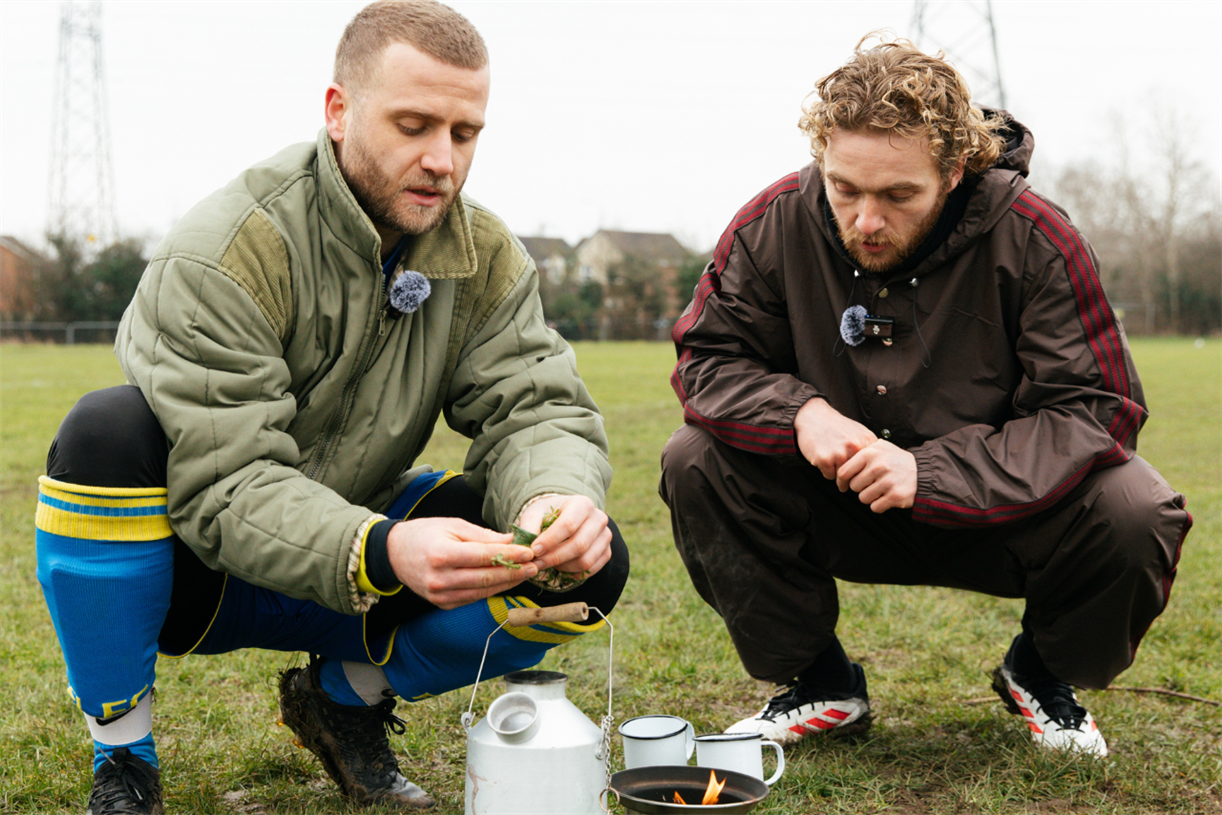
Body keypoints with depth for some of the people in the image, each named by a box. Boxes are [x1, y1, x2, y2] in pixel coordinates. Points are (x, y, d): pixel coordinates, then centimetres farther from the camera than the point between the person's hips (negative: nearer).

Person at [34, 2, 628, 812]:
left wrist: (557, 495, -37)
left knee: (587, 564, -17)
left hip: (357, 548, 4)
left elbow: (535, 405, -12)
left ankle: (345, 697, 7)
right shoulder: (222, 255, -24)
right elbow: (225, 486, -30)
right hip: (195, 567, -3)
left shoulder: (487, 257, -6)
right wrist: (381, 554, -48)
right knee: (107, 433, -35)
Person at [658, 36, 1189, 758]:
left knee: (1136, 514, -30)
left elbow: (1097, 409, -21)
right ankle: (823, 686, 1)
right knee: (696, 464, -20)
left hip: (999, 511, -1)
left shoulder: (1035, 240, -20)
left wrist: (930, 472, -34)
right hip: (844, 511, 2)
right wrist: (801, 412, -28)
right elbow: (709, 359, -6)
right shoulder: (777, 224, -15)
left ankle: (1041, 674, 7)